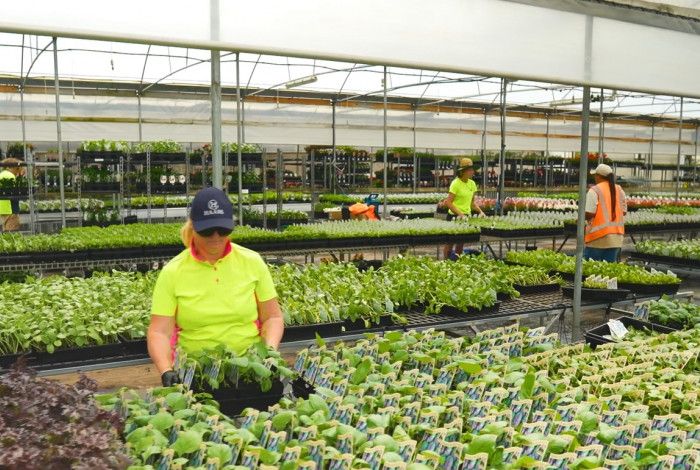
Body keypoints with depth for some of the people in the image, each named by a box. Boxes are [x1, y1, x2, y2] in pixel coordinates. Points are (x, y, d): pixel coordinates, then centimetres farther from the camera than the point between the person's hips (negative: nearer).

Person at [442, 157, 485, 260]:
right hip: (454, 216, -6)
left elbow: (472, 202, 14)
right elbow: (448, 202, -17)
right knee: (450, 242, 2)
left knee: (461, 243, 13)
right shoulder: (455, 183, -14)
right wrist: (460, 214, -24)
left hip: (466, 216, 7)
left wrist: (480, 211, -1)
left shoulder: (472, 184, 6)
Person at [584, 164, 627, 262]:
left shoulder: (594, 190, -10)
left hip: (598, 236, -6)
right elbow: (624, 211, 12)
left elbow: (589, 213, -16)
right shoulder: (619, 190, 8)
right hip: (616, 237, 6)